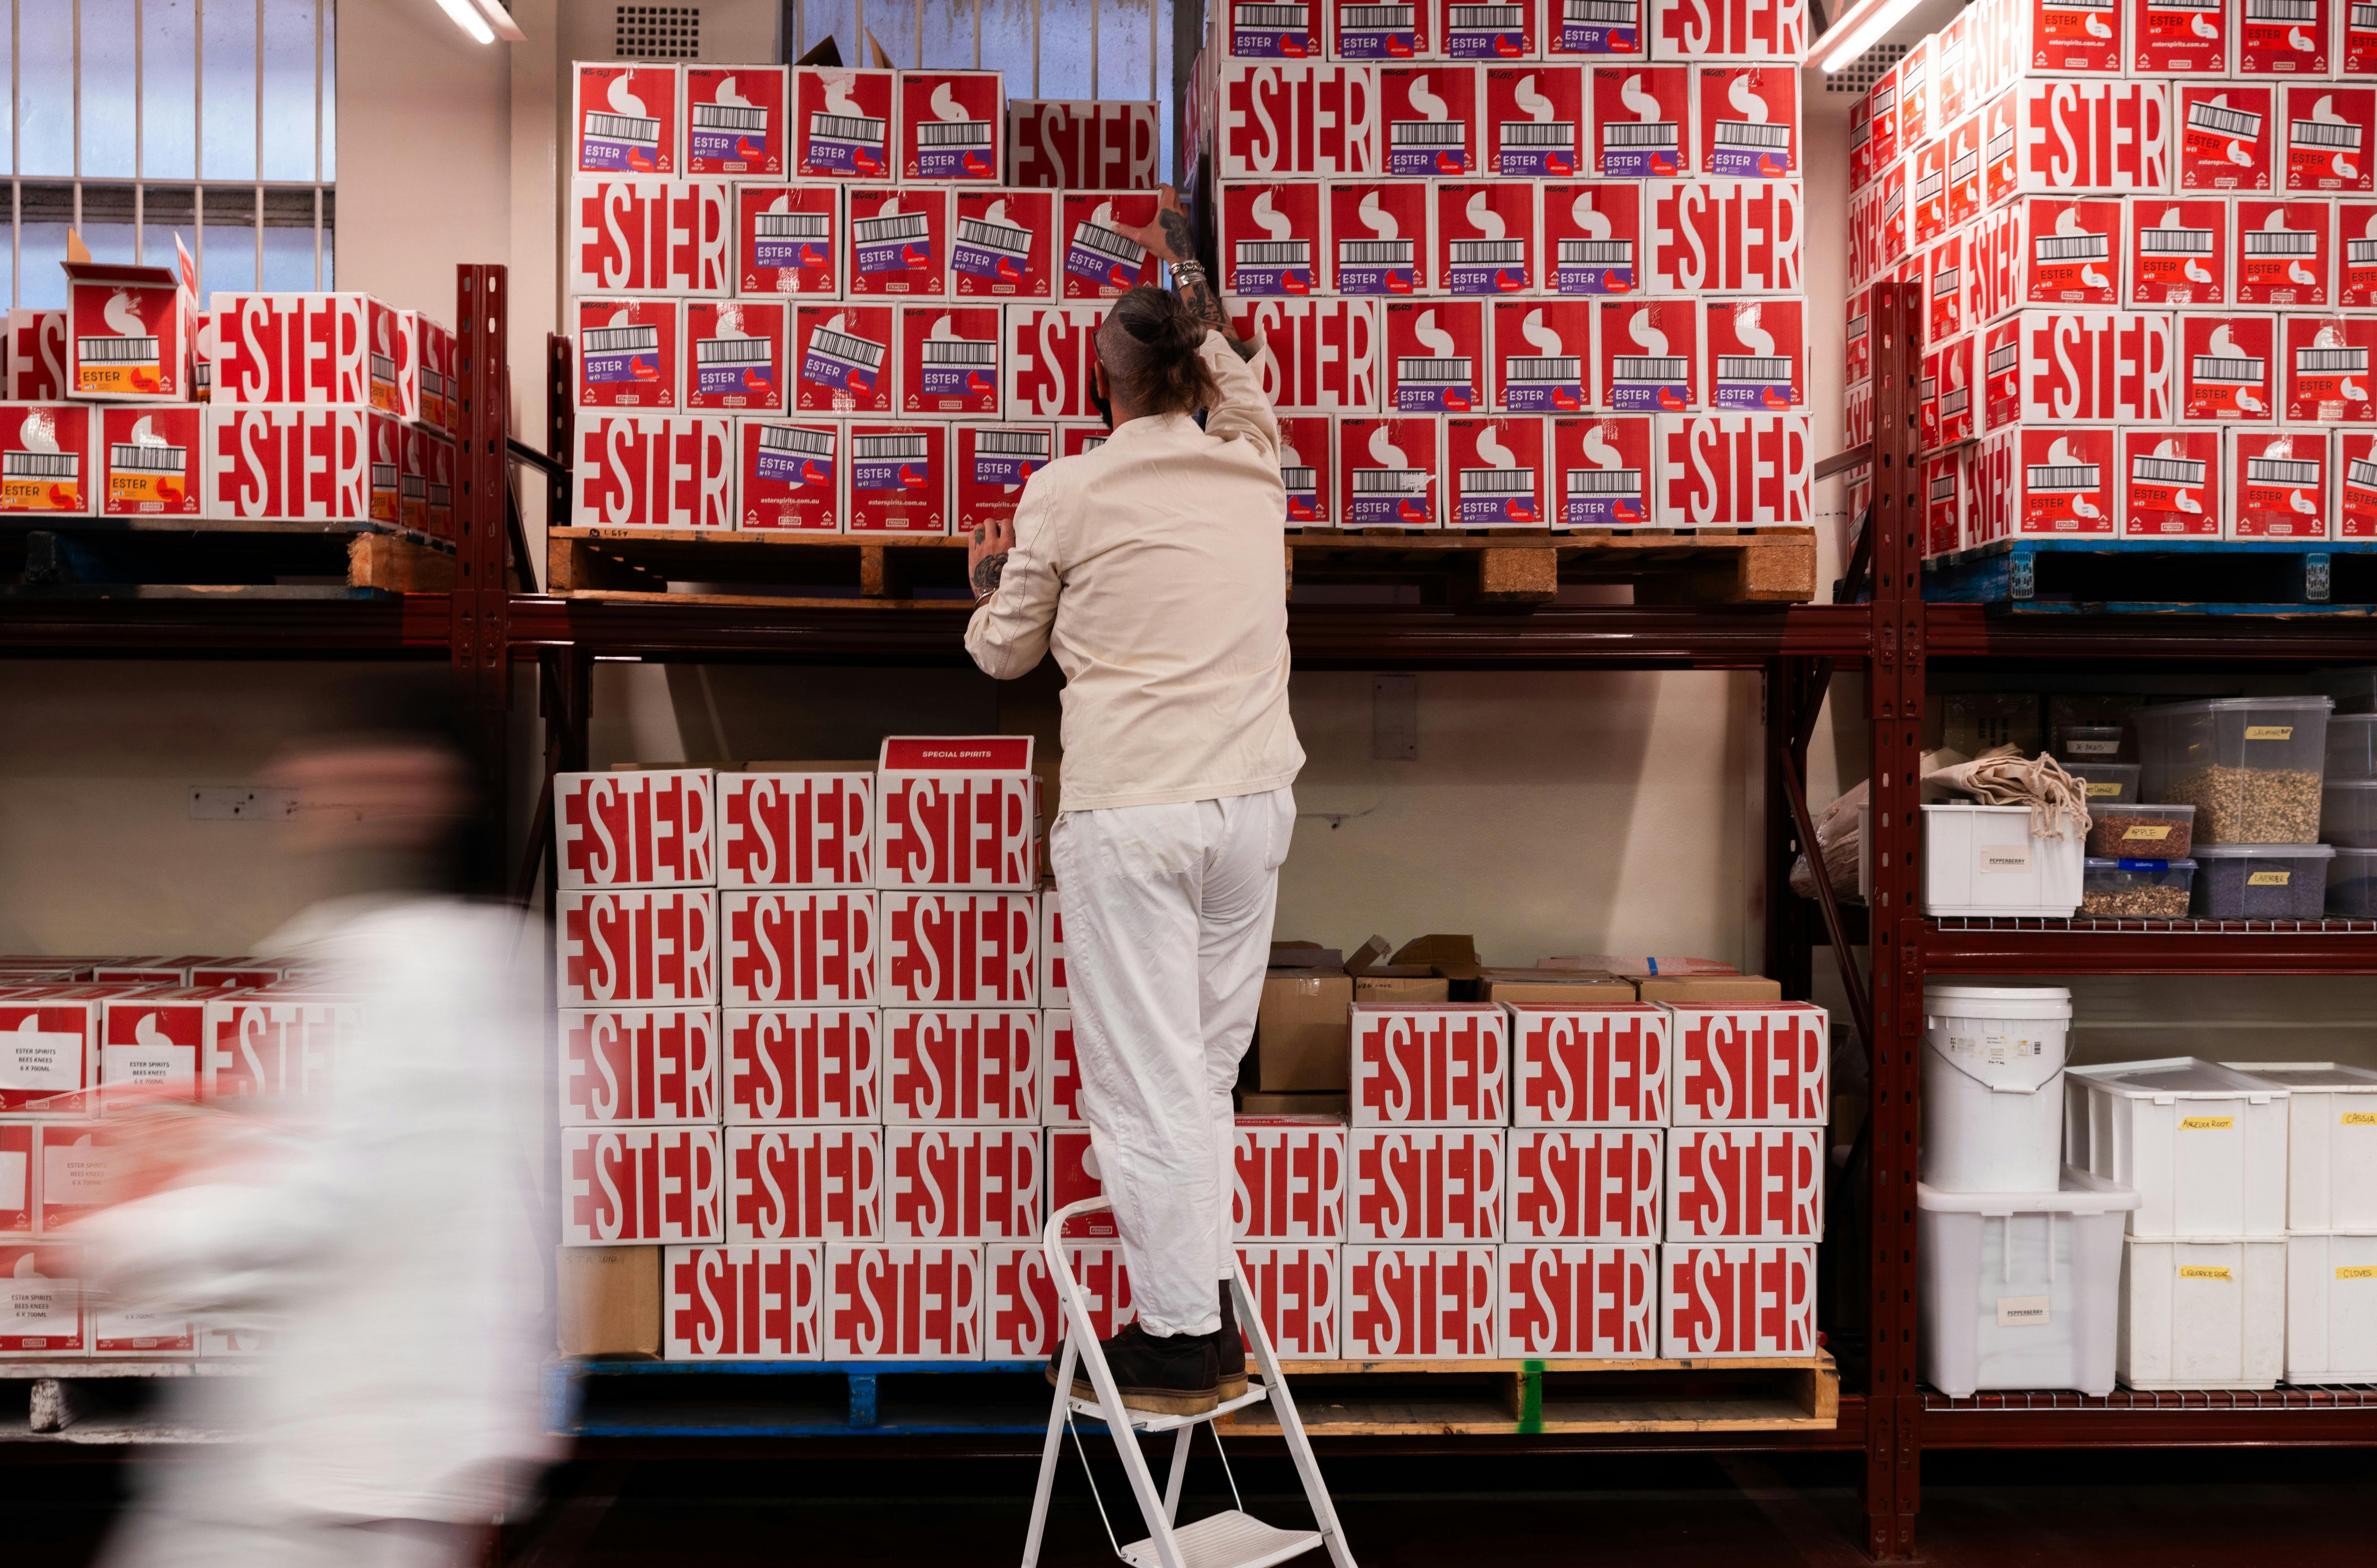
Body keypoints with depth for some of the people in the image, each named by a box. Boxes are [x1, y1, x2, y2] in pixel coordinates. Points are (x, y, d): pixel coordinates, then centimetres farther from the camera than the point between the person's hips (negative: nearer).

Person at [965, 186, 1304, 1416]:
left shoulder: (1070, 493, -4)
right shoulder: (1253, 462, 8)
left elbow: (1004, 653, 8)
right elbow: (1229, 364, 32)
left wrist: (991, 577, 30)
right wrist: (1182, 262, 47)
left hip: (1131, 816, -5)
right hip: (1252, 804, 5)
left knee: (1147, 1081, 1)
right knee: (1207, 1069, 14)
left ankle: (1179, 1342, 6)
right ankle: (1207, 1321, 18)